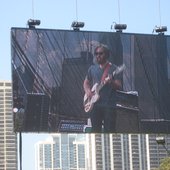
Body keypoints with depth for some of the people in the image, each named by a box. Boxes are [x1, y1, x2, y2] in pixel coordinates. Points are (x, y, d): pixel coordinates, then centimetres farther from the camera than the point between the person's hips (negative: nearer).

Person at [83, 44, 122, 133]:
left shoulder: (113, 68, 1)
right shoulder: (92, 69, 13)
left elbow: (119, 86, -5)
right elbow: (86, 82, 22)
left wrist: (111, 82, -26)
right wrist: (88, 91, 1)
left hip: (109, 105, -4)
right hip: (95, 105, 4)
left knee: (109, 131, -7)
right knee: (95, 131, 4)